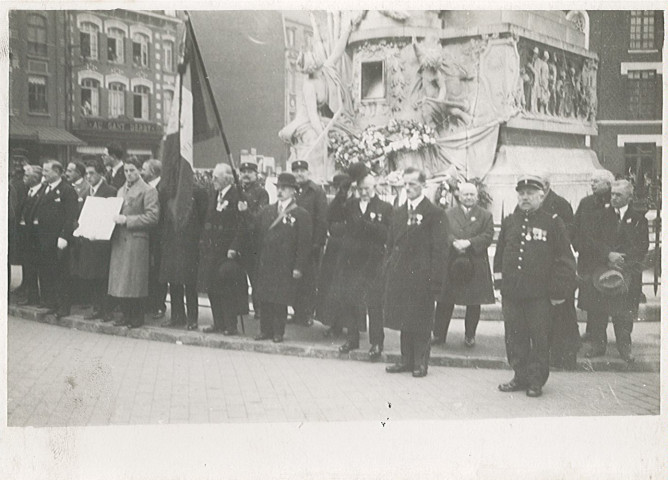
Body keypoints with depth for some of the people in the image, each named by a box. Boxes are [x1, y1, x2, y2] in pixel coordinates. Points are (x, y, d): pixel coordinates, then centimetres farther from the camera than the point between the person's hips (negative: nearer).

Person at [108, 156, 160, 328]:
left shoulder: (148, 191, -3)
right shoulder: (121, 191, 21)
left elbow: (152, 217, -12)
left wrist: (127, 220, -16)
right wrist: (115, 219, 7)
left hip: (136, 241, -7)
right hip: (119, 240, 7)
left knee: (133, 281, -5)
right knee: (119, 282, 6)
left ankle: (137, 317, 6)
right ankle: (126, 315, 16)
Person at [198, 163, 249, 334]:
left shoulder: (237, 196, -10)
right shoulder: (213, 196, 13)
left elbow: (242, 225, -15)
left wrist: (234, 248, -19)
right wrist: (204, 242, 11)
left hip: (227, 251, -7)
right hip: (211, 249, 7)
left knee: (227, 288, -4)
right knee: (211, 286, 8)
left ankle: (230, 325, 5)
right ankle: (218, 323, 17)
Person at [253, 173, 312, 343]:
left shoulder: (301, 214, -3)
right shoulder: (266, 211, 13)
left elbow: (304, 243, -7)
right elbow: (257, 233, 13)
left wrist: (299, 267, -11)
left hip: (285, 266, -4)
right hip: (265, 264, 4)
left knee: (281, 300, 0)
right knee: (264, 298, 6)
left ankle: (278, 332, 11)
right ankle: (265, 330, 16)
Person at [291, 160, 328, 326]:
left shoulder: (317, 192, -1)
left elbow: (322, 219, -5)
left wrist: (318, 242, -12)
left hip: (311, 243, -4)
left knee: (309, 280, 0)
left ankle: (307, 314, 6)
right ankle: (297, 313, 14)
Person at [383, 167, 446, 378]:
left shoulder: (434, 213, -5)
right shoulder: (398, 213, 13)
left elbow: (439, 249, -9)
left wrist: (435, 279, -13)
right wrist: (389, 270, 8)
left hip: (421, 276, -5)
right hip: (399, 275, 5)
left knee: (421, 322, 2)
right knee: (403, 319, 11)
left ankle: (420, 362, 12)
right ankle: (406, 360, 20)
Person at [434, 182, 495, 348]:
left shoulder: (485, 215, 5)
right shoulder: (448, 214, 9)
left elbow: (488, 236, -5)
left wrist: (469, 242, -18)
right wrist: (454, 242, -19)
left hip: (476, 264, 0)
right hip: (451, 264, 1)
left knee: (474, 303, 5)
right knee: (444, 302, 2)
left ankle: (470, 335, 19)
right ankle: (439, 335, 11)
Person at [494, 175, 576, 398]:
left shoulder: (553, 222, -1)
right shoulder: (509, 222, 11)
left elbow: (565, 260, 0)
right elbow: (499, 253, 20)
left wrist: (559, 291, -4)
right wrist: (499, 280, 14)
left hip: (538, 294, -4)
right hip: (511, 292, 4)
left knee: (539, 338, 3)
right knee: (515, 336, 8)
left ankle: (536, 381, 14)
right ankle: (521, 377, 21)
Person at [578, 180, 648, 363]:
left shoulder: (638, 217, 6)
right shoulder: (602, 215, 8)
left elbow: (642, 246, 1)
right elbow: (591, 241, 3)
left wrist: (623, 261, -11)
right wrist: (608, 255, -13)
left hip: (627, 270, -1)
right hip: (600, 268, 1)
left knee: (623, 310, -7)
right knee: (597, 309, -3)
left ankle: (624, 346, 6)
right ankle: (598, 345, 8)